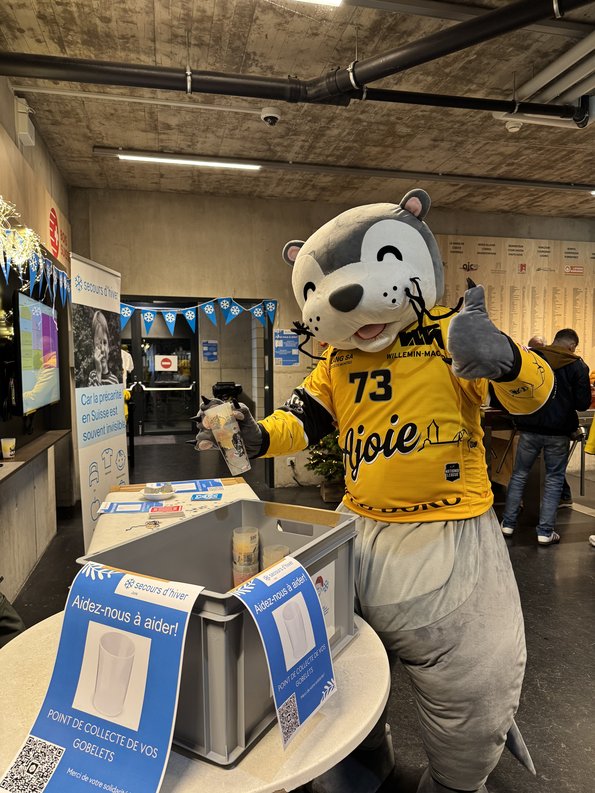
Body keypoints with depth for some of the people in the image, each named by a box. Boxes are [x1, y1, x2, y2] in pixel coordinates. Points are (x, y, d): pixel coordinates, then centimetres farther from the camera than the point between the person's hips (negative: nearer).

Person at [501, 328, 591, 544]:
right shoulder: (578, 366, -4)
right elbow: (583, 404, -4)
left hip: (530, 429, 1)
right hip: (559, 432, -1)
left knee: (519, 474, 13)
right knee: (554, 479, 10)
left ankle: (507, 524, 15)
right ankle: (545, 531, 11)